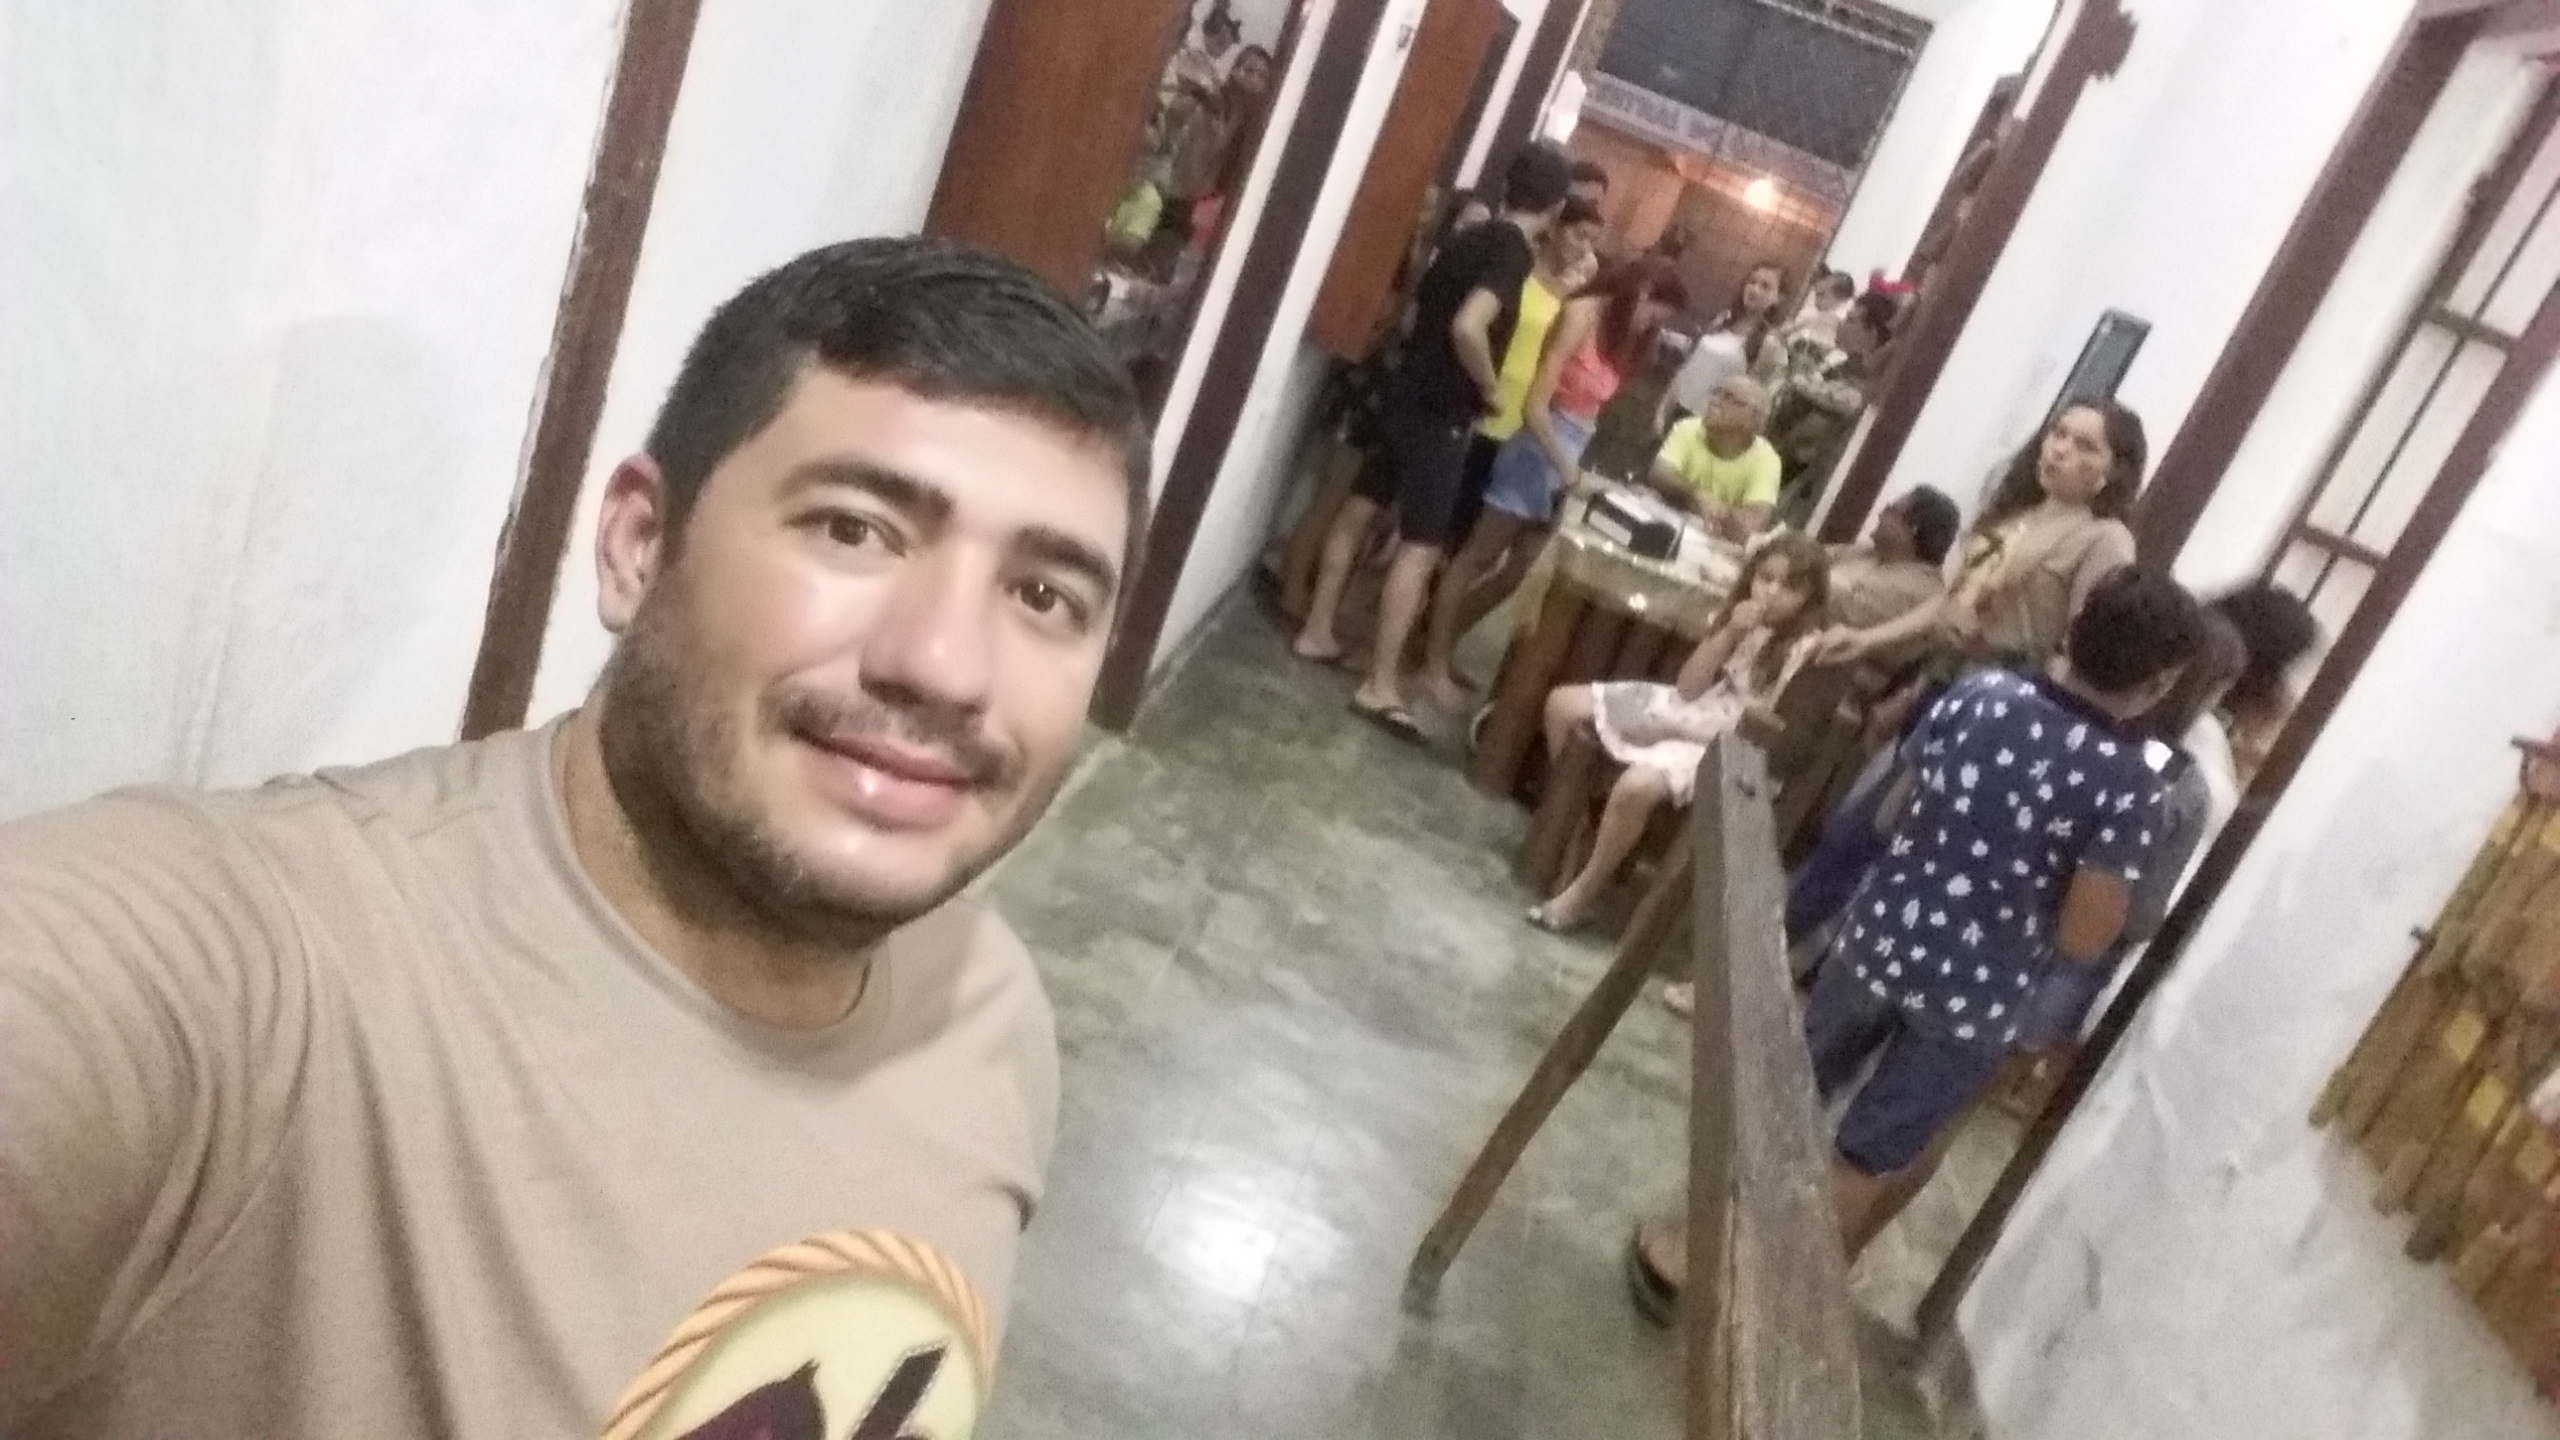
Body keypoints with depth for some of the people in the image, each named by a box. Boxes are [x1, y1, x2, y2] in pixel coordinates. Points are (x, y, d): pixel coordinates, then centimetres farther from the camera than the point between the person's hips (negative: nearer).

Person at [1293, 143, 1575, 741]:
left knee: (1360, 507, 16)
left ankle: (1317, 631, 27)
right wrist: (1489, 388, -16)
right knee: (1421, 548, -6)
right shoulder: (1515, 252, -16)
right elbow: (1468, 327, -30)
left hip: (1403, 394, 9)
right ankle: (1380, 686, -5)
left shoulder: (1466, 239, 10)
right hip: (1440, 414, -9)